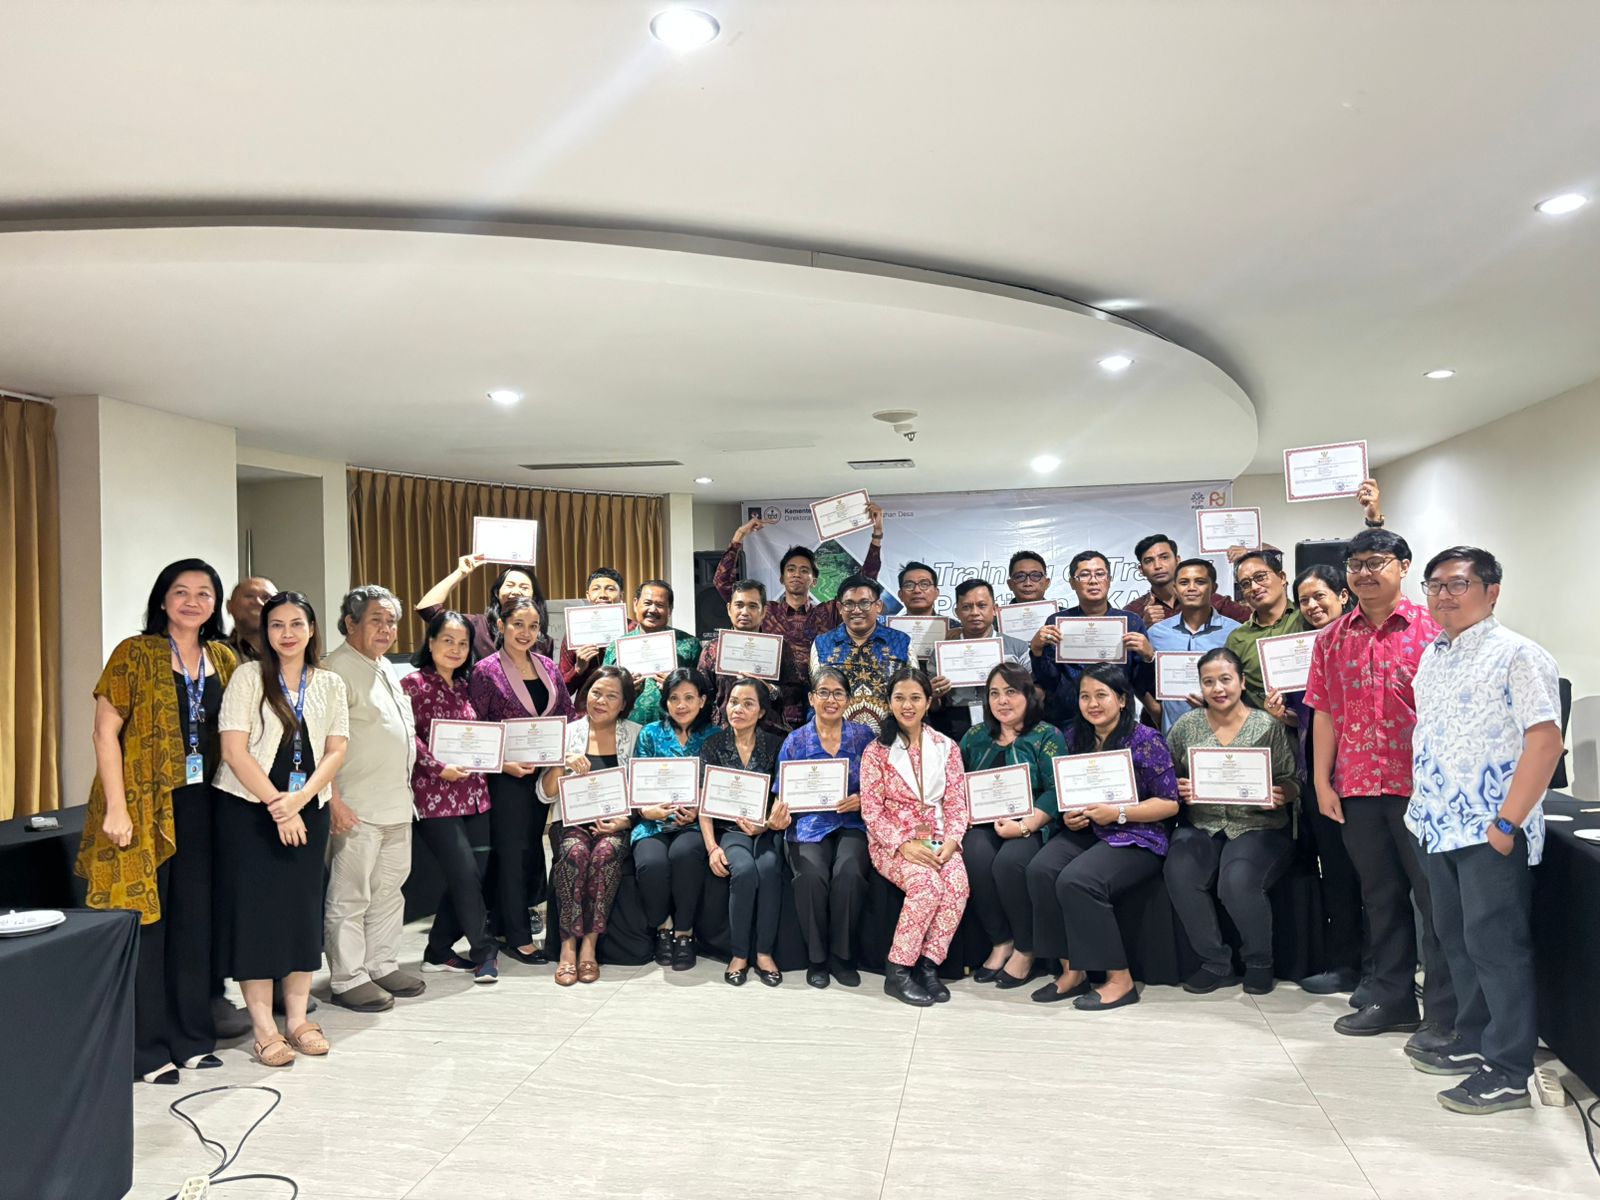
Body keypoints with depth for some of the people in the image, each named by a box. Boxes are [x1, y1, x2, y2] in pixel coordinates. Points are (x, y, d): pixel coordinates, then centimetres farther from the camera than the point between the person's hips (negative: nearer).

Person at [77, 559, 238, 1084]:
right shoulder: (134, 654, -5)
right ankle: (146, 1048, 15)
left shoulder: (224, 660, 9)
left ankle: (190, 1036, 24)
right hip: (144, 805, -5)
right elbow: (105, 731, -9)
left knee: (195, 920, 11)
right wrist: (115, 808, -15)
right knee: (144, 922, 2)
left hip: (200, 804, 5)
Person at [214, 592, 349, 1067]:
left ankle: (297, 1018, 19)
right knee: (255, 912, 0)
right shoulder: (248, 676, -4)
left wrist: (298, 800, -13)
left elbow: (336, 751, 2)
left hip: (307, 812, 3)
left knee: (303, 910, 7)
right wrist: (277, 806, -14)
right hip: (249, 810, -3)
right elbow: (235, 750, -10)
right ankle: (264, 1028, 9)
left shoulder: (330, 684, 6)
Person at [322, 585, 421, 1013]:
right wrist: (333, 801, -23)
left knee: (389, 890, 16)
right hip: (356, 809, -9)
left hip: (397, 804, 9)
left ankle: (383, 965, 27)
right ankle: (348, 979, 11)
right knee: (350, 897, 1)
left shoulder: (387, 669, 16)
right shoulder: (337, 668, -13)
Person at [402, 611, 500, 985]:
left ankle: (439, 952, 21)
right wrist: (440, 768, -17)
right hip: (435, 796, -7)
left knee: (472, 876, 7)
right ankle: (484, 951, 7)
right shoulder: (414, 683, -4)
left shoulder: (465, 685, 15)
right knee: (465, 873, -8)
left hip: (473, 793, 7)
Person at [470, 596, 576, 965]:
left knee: (533, 849, 11)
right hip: (507, 775, -5)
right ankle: (518, 936, 10)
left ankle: (509, 918, 27)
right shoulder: (486, 671, -7)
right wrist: (503, 763, -17)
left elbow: (568, 716, 12)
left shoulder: (548, 667, 8)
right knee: (512, 852, 1)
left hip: (544, 771, 5)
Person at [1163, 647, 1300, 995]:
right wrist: (1179, 790, -11)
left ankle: (1260, 963, 1)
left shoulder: (1268, 726, 2)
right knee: (1179, 874, -28)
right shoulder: (1185, 726, 8)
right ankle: (1215, 964, -6)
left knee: (1238, 881, -30)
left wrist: (1281, 795, -19)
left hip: (1259, 827, -2)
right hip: (1201, 826, 2)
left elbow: (1292, 782, 3)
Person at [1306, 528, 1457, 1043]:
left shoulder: (1431, 630, -3)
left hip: (1419, 786, -4)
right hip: (1357, 788, 4)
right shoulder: (1332, 639, 8)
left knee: (1434, 895, 3)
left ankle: (1445, 1013, 13)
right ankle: (1393, 1000, 26)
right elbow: (1323, 713, 8)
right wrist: (1322, 783, 5)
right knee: (1381, 896, 14)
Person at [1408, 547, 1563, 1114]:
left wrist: (1508, 822, -19)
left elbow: (1545, 739, -17)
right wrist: (1420, 804, 12)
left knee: (1495, 945, -1)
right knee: (1456, 940, 16)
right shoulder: (1431, 657, 12)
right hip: (1438, 826, 8)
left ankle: (1509, 1072, 11)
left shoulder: (1516, 655, -10)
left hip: (1491, 832, -7)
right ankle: (1472, 1041, 31)